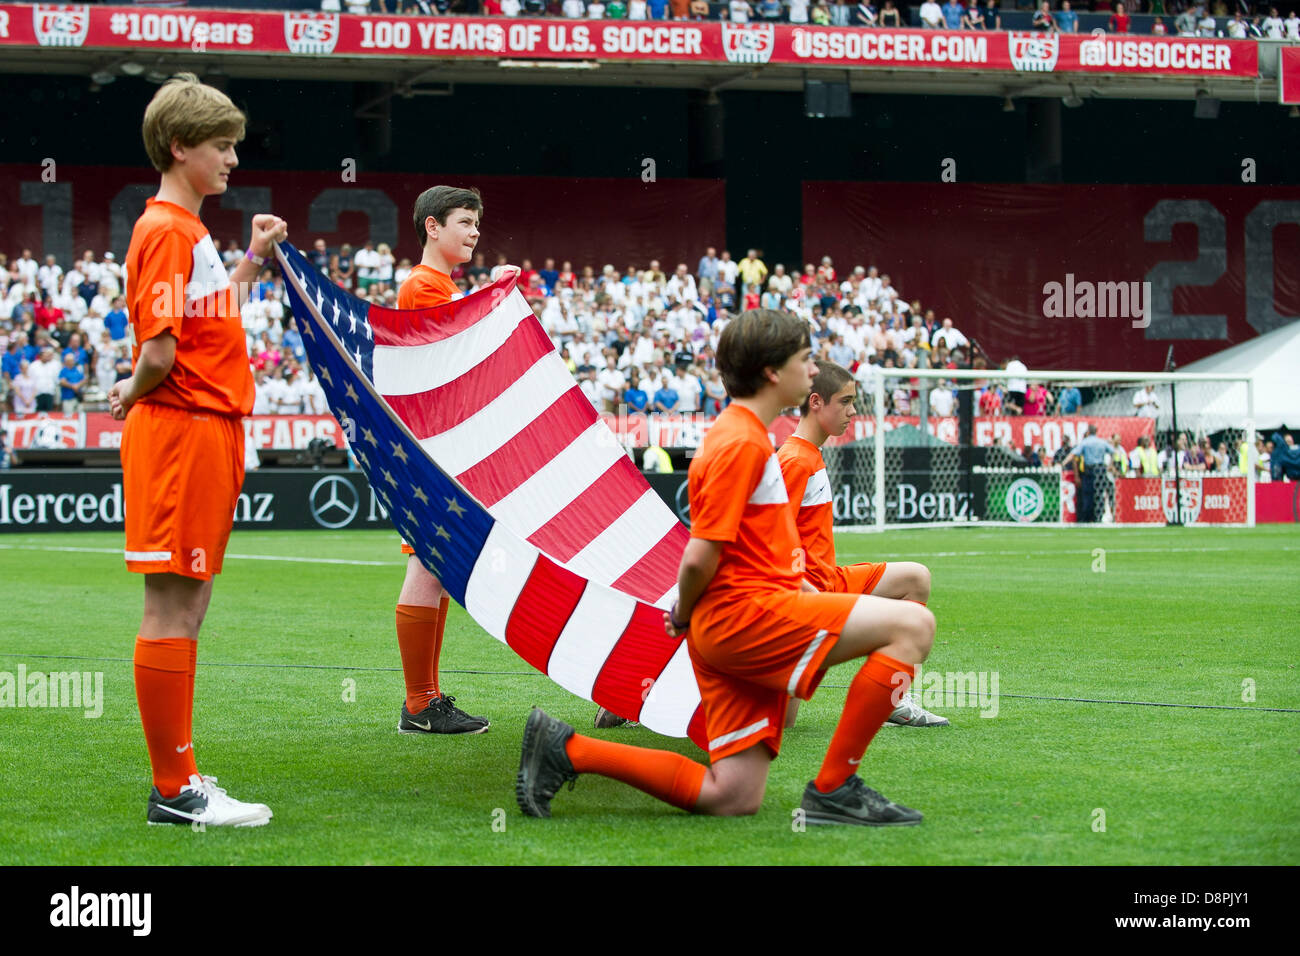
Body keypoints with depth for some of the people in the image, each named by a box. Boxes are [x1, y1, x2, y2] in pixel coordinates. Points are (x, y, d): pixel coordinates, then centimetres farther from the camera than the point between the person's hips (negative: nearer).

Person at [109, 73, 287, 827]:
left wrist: (253, 260, 23)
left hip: (209, 432, 10)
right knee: (172, 609, -6)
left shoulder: (191, 231, 17)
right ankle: (175, 791, -3)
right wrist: (136, 393, -3)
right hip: (182, 432, -10)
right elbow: (160, 350, -21)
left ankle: (180, 777, 18)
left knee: (187, 607, 12)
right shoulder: (166, 230, -13)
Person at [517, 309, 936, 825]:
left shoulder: (744, 434, 19)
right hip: (745, 611, -10)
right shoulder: (741, 443, -13)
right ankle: (832, 790, -14)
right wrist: (683, 617, -1)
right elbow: (700, 556, -16)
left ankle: (567, 749, 6)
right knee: (912, 624, -18)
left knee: (732, 799, 6)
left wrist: (801, 586, 20)